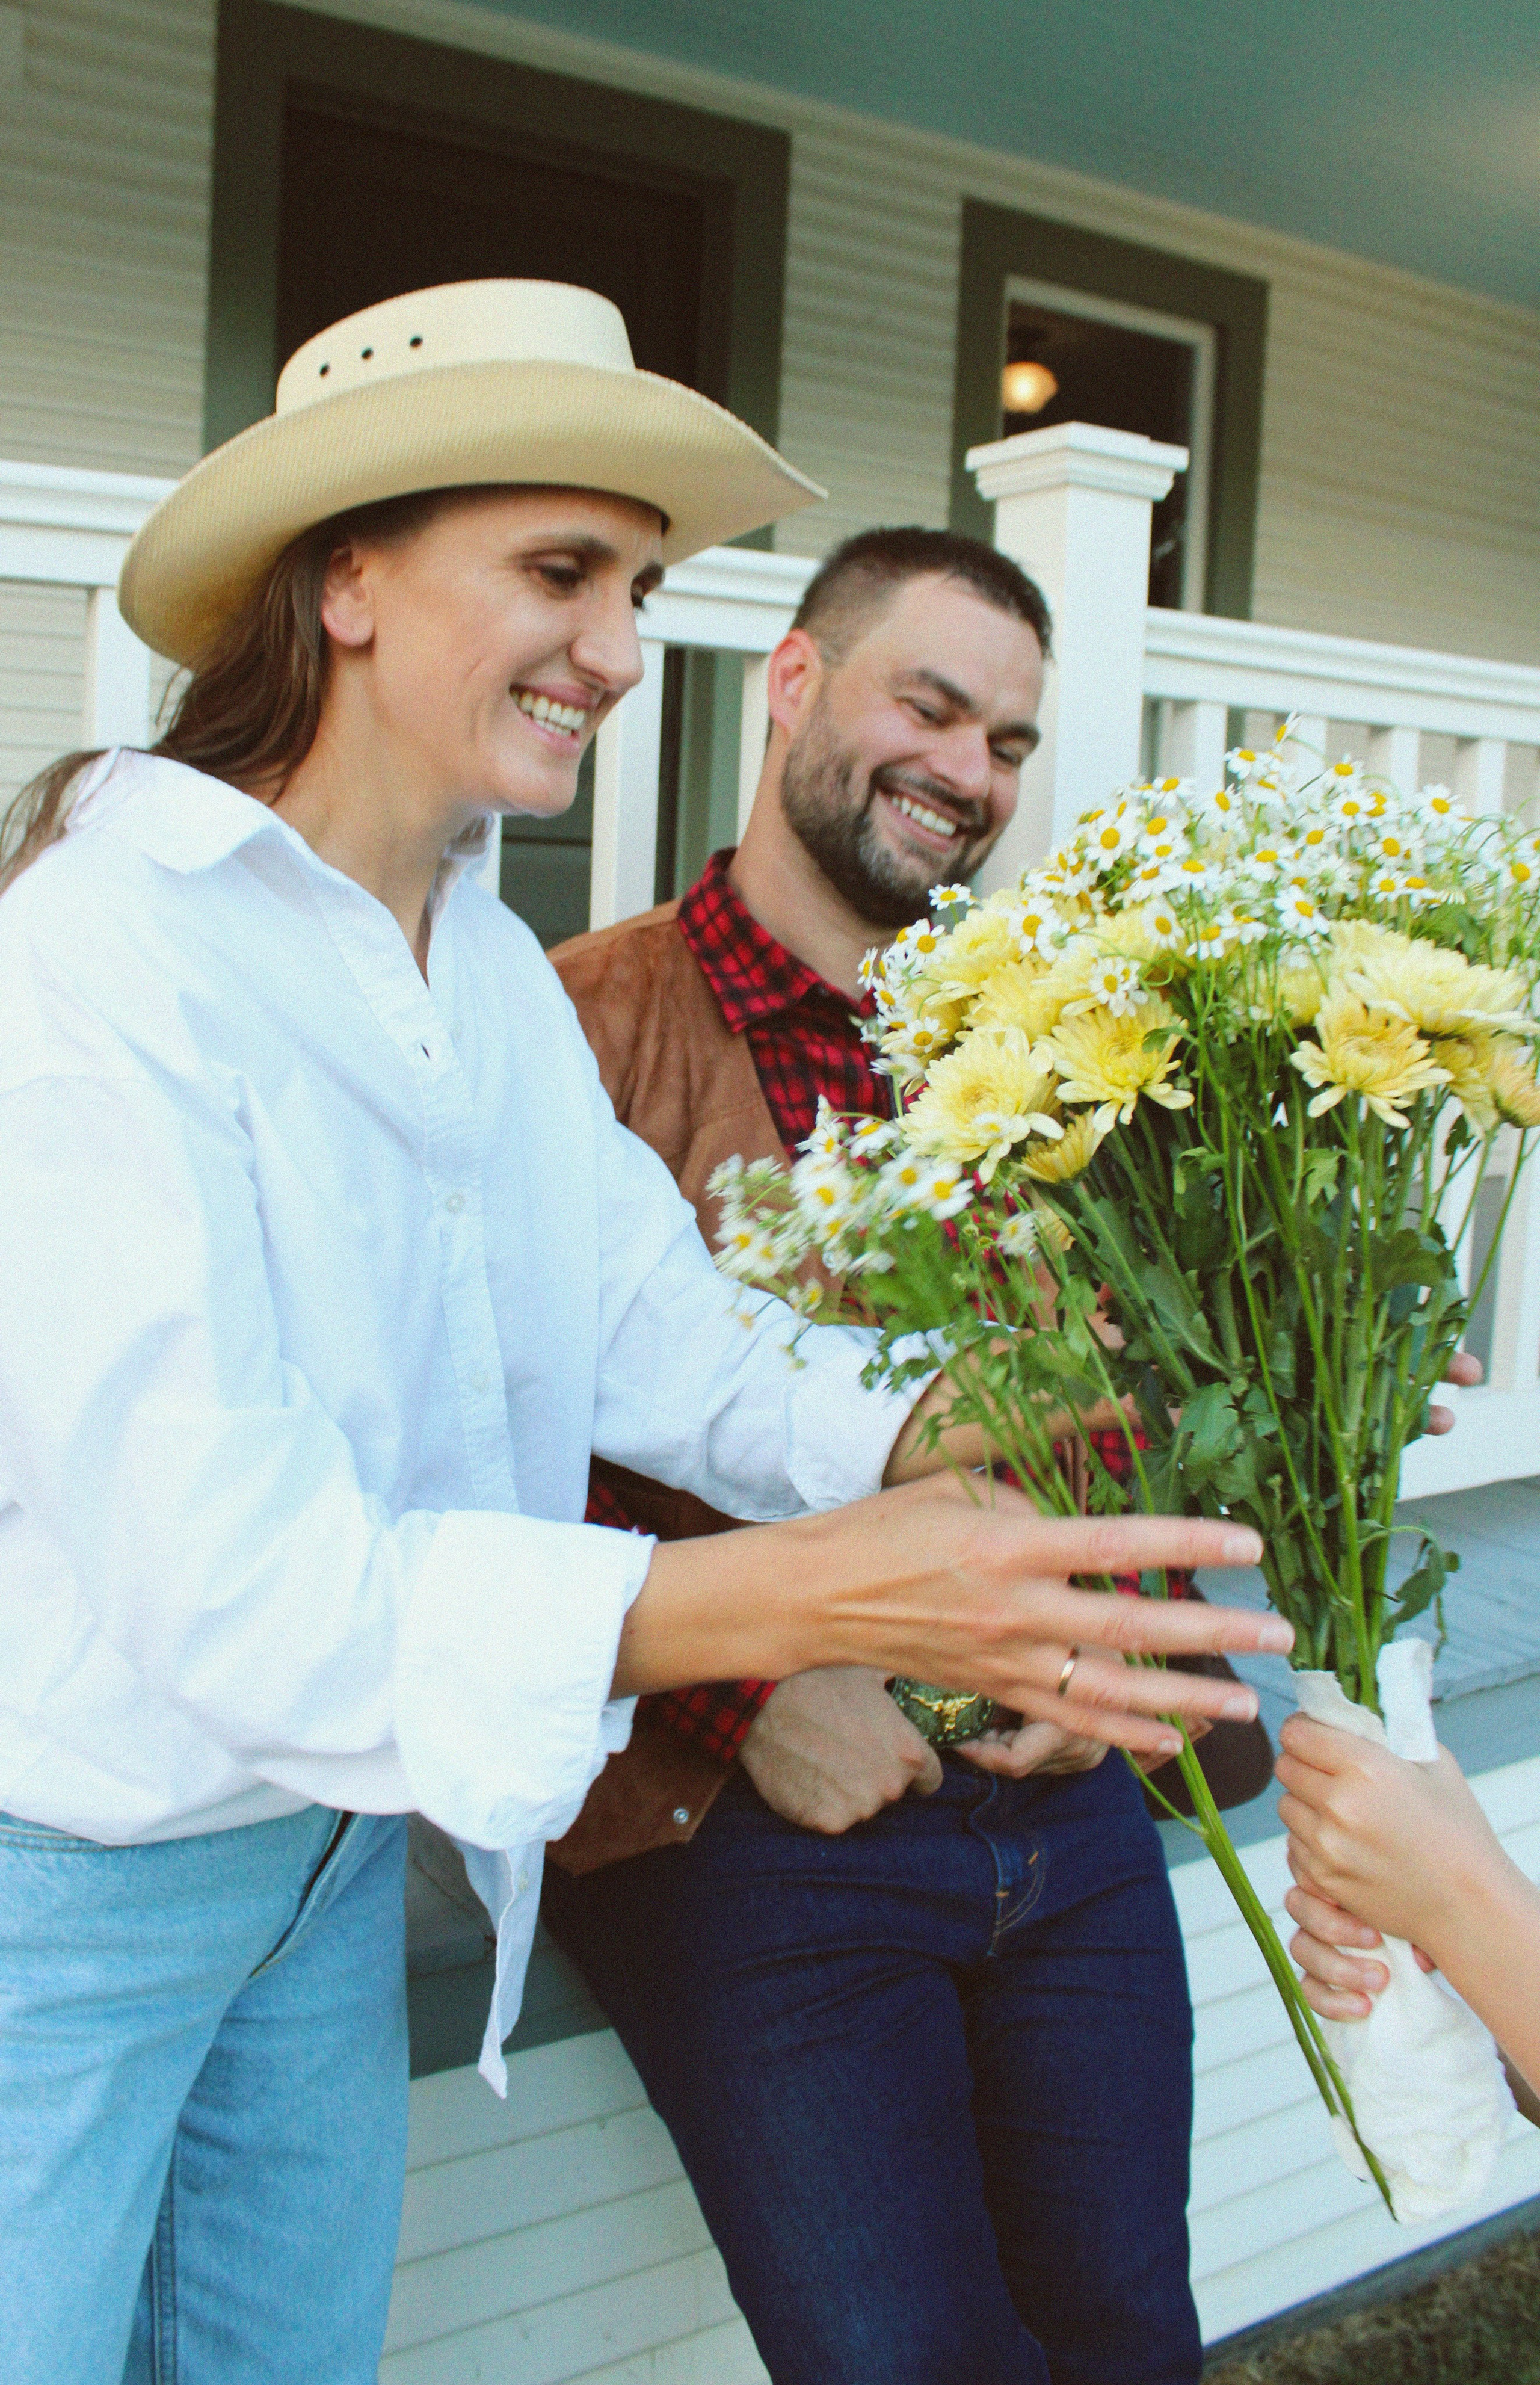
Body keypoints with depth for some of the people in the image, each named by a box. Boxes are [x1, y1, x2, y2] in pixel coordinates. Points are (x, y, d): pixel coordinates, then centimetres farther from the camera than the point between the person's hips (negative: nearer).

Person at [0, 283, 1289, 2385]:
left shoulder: (499, 978, 3)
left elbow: (657, 1327, -6)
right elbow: (226, 1579, -32)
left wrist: (977, 1449, -24)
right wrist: (810, 1598, -40)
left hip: (336, 1842, 7)